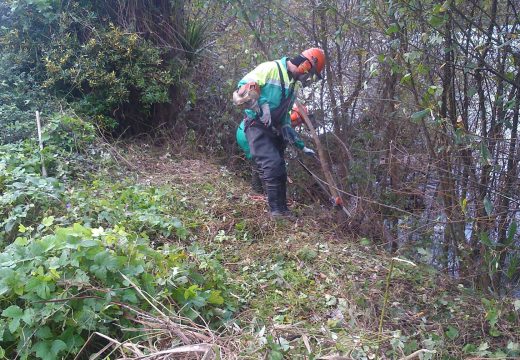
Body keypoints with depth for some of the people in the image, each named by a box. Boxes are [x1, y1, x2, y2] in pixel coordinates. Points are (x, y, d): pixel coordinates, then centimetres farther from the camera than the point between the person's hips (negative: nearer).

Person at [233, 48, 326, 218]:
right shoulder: (271, 68, -11)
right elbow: (244, 86, -19)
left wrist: (299, 144, 17)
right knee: (272, 165, -18)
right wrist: (260, 109, -26)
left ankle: (282, 210, 18)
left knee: (280, 170, 9)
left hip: (274, 130, 9)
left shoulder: (294, 84, 15)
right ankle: (277, 209, -11)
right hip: (257, 125, -9)